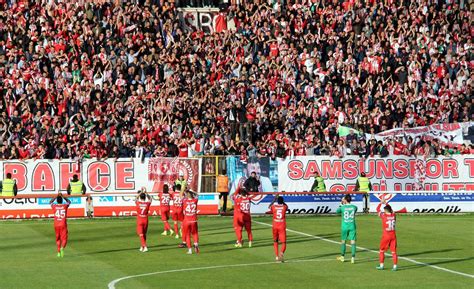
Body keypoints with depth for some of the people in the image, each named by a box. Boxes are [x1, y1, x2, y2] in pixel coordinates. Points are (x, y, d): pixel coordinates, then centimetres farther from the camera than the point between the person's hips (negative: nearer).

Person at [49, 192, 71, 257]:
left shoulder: (54, 206, -1)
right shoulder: (65, 206, -2)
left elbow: (50, 202, 22)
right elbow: (69, 202, 21)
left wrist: (56, 196, 21)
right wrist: (62, 196, 21)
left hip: (56, 225, 2)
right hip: (63, 225, -2)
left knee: (58, 239, 16)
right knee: (64, 239, 0)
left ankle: (59, 252, 16)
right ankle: (62, 248, -28)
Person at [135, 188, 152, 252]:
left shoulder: (138, 203, -9)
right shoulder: (147, 204, -6)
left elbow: (136, 198, 14)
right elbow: (150, 199, 17)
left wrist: (141, 192, 16)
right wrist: (146, 193, 13)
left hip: (139, 220, -2)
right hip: (145, 220, 2)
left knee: (141, 234, -4)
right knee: (144, 234, 17)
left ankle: (145, 246, -18)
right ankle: (142, 246, 26)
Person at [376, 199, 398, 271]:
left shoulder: (384, 216, -12)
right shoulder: (393, 215, 0)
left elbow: (378, 209, 4)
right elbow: (391, 210, 23)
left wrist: (381, 203, 18)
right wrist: (385, 203, 30)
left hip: (386, 235, -4)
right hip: (393, 235, 4)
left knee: (382, 251, 11)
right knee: (393, 251, 4)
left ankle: (381, 265, 14)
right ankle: (395, 266, 1)